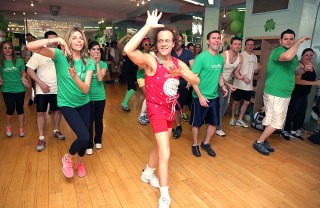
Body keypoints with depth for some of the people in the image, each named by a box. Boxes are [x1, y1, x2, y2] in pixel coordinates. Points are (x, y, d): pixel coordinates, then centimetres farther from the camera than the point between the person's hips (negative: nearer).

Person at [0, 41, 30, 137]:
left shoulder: (19, 60, -2)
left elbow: (23, 72, 7)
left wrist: (23, 78, -13)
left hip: (19, 89, 0)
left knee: (19, 108, 7)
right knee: (10, 109, -3)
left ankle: (21, 128, 25)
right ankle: (8, 126, 27)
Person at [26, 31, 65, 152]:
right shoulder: (39, 53, -8)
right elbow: (29, 70, -8)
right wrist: (41, 83, -16)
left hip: (57, 89, 3)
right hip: (42, 90, -3)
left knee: (58, 110, 13)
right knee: (41, 113, 3)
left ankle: (56, 131, 35)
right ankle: (41, 138, 15)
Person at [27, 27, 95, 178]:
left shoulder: (88, 63, -7)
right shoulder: (60, 55, -13)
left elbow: (86, 89, -18)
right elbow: (31, 46, -25)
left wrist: (75, 76, -35)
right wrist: (55, 40, -33)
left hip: (84, 103, 4)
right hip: (67, 104, -3)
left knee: (85, 138, 11)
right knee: (84, 136, -18)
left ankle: (80, 162, 42)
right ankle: (67, 158, 15)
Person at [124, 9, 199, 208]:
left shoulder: (178, 63, 1)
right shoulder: (150, 60, -18)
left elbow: (196, 80, -2)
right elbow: (129, 50, -35)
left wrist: (181, 72, -20)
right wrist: (148, 27, -34)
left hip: (171, 110, 7)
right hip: (157, 110, -7)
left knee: (160, 147, 22)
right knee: (165, 153, -9)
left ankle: (148, 173, 47)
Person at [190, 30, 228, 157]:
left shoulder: (221, 58, 6)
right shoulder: (201, 57, -15)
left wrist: (223, 86, 3)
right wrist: (200, 96, -22)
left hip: (214, 97, 7)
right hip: (200, 97, -6)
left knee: (214, 122, 14)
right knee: (197, 123, 8)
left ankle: (206, 143, 36)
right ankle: (195, 145, 30)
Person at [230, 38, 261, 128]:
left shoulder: (254, 57, 11)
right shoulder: (240, 55, -10)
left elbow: (254, 71, 16)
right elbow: (236, 70, -15)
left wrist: (258, 69, -6)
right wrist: (243, 78, -25)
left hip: (249, 85, 6)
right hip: (239, 84, -6)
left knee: (246, 102, 9)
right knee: (235, 101, 5)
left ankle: (240, 120, 22)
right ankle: (232, 118, 24)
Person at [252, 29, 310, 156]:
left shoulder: (294, 55, 15)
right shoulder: (277, 51, -13)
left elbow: (296, 69, 30)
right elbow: (288, 56, -36)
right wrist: (300, 41, -21)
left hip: (285, 94, 9)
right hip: (274, 93, -9)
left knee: (271, 120, 15)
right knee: (277, 122, -5)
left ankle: (264, 140, 28)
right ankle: (258, 143, 7)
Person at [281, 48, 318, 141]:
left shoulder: (312, 66, 11)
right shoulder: (299, 65, -15)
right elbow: (297, 81, -27)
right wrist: (314, 83, -25)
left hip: (304, 95, 9)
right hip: (295, 94, -9)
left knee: (301, 114, 15)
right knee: (290, 113, -2)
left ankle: (294, 132, 29)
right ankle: (285, 132, 11)